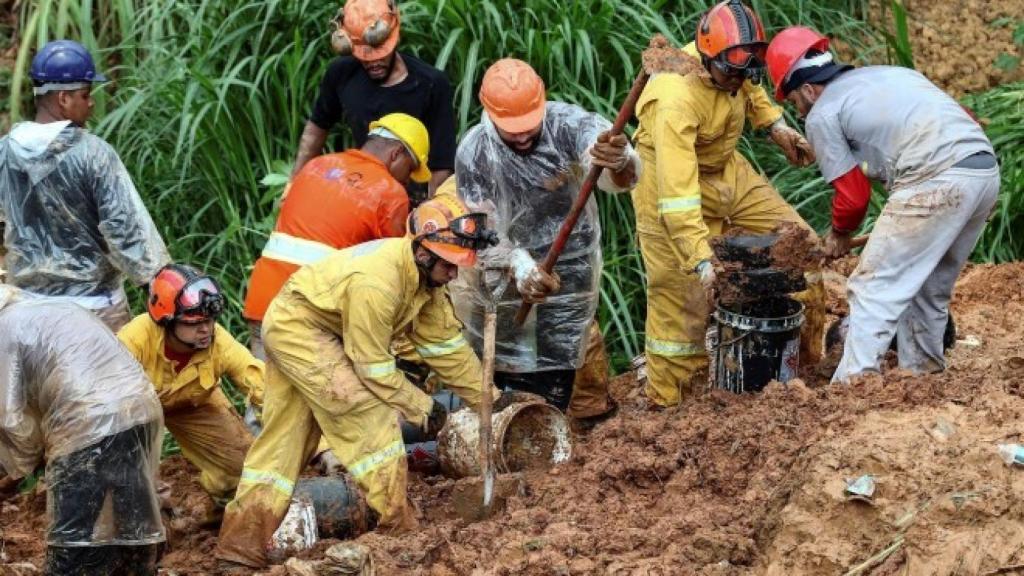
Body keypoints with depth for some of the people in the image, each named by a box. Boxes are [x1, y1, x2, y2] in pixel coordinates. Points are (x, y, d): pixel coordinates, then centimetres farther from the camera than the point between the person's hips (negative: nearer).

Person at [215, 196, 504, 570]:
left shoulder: (425, 273, -5)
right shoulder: (376, 284, -32)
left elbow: (445, 344, 3)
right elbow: (374, 368, -24)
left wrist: (487, 399, 5)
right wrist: (422, 408, -15)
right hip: (299, 326, -10)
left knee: (282, 441, 9)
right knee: (371, 415, -15)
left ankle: (241, 549, 11)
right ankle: (396, 527, -10)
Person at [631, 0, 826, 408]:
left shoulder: (727, 63, -15)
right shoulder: (676, 103, -37)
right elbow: (678, 193, -41)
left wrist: (775, 124, 4)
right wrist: (701, 259, -45)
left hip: (728, 172, 8)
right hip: (675, 184, -8)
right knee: (680, 298, -6)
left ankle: (806, 362, 19)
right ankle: (665, 406, 8)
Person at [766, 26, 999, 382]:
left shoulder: (821, 116, 7)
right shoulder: (891, 73, 28)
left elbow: (853, 193, 7)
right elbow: (967, 123, 23)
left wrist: (841, 234, 27)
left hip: (936, 180, -8)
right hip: (987, 169, 8)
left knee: (874, 287, -1)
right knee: (929, 287, 22)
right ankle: (924, 373, 28)